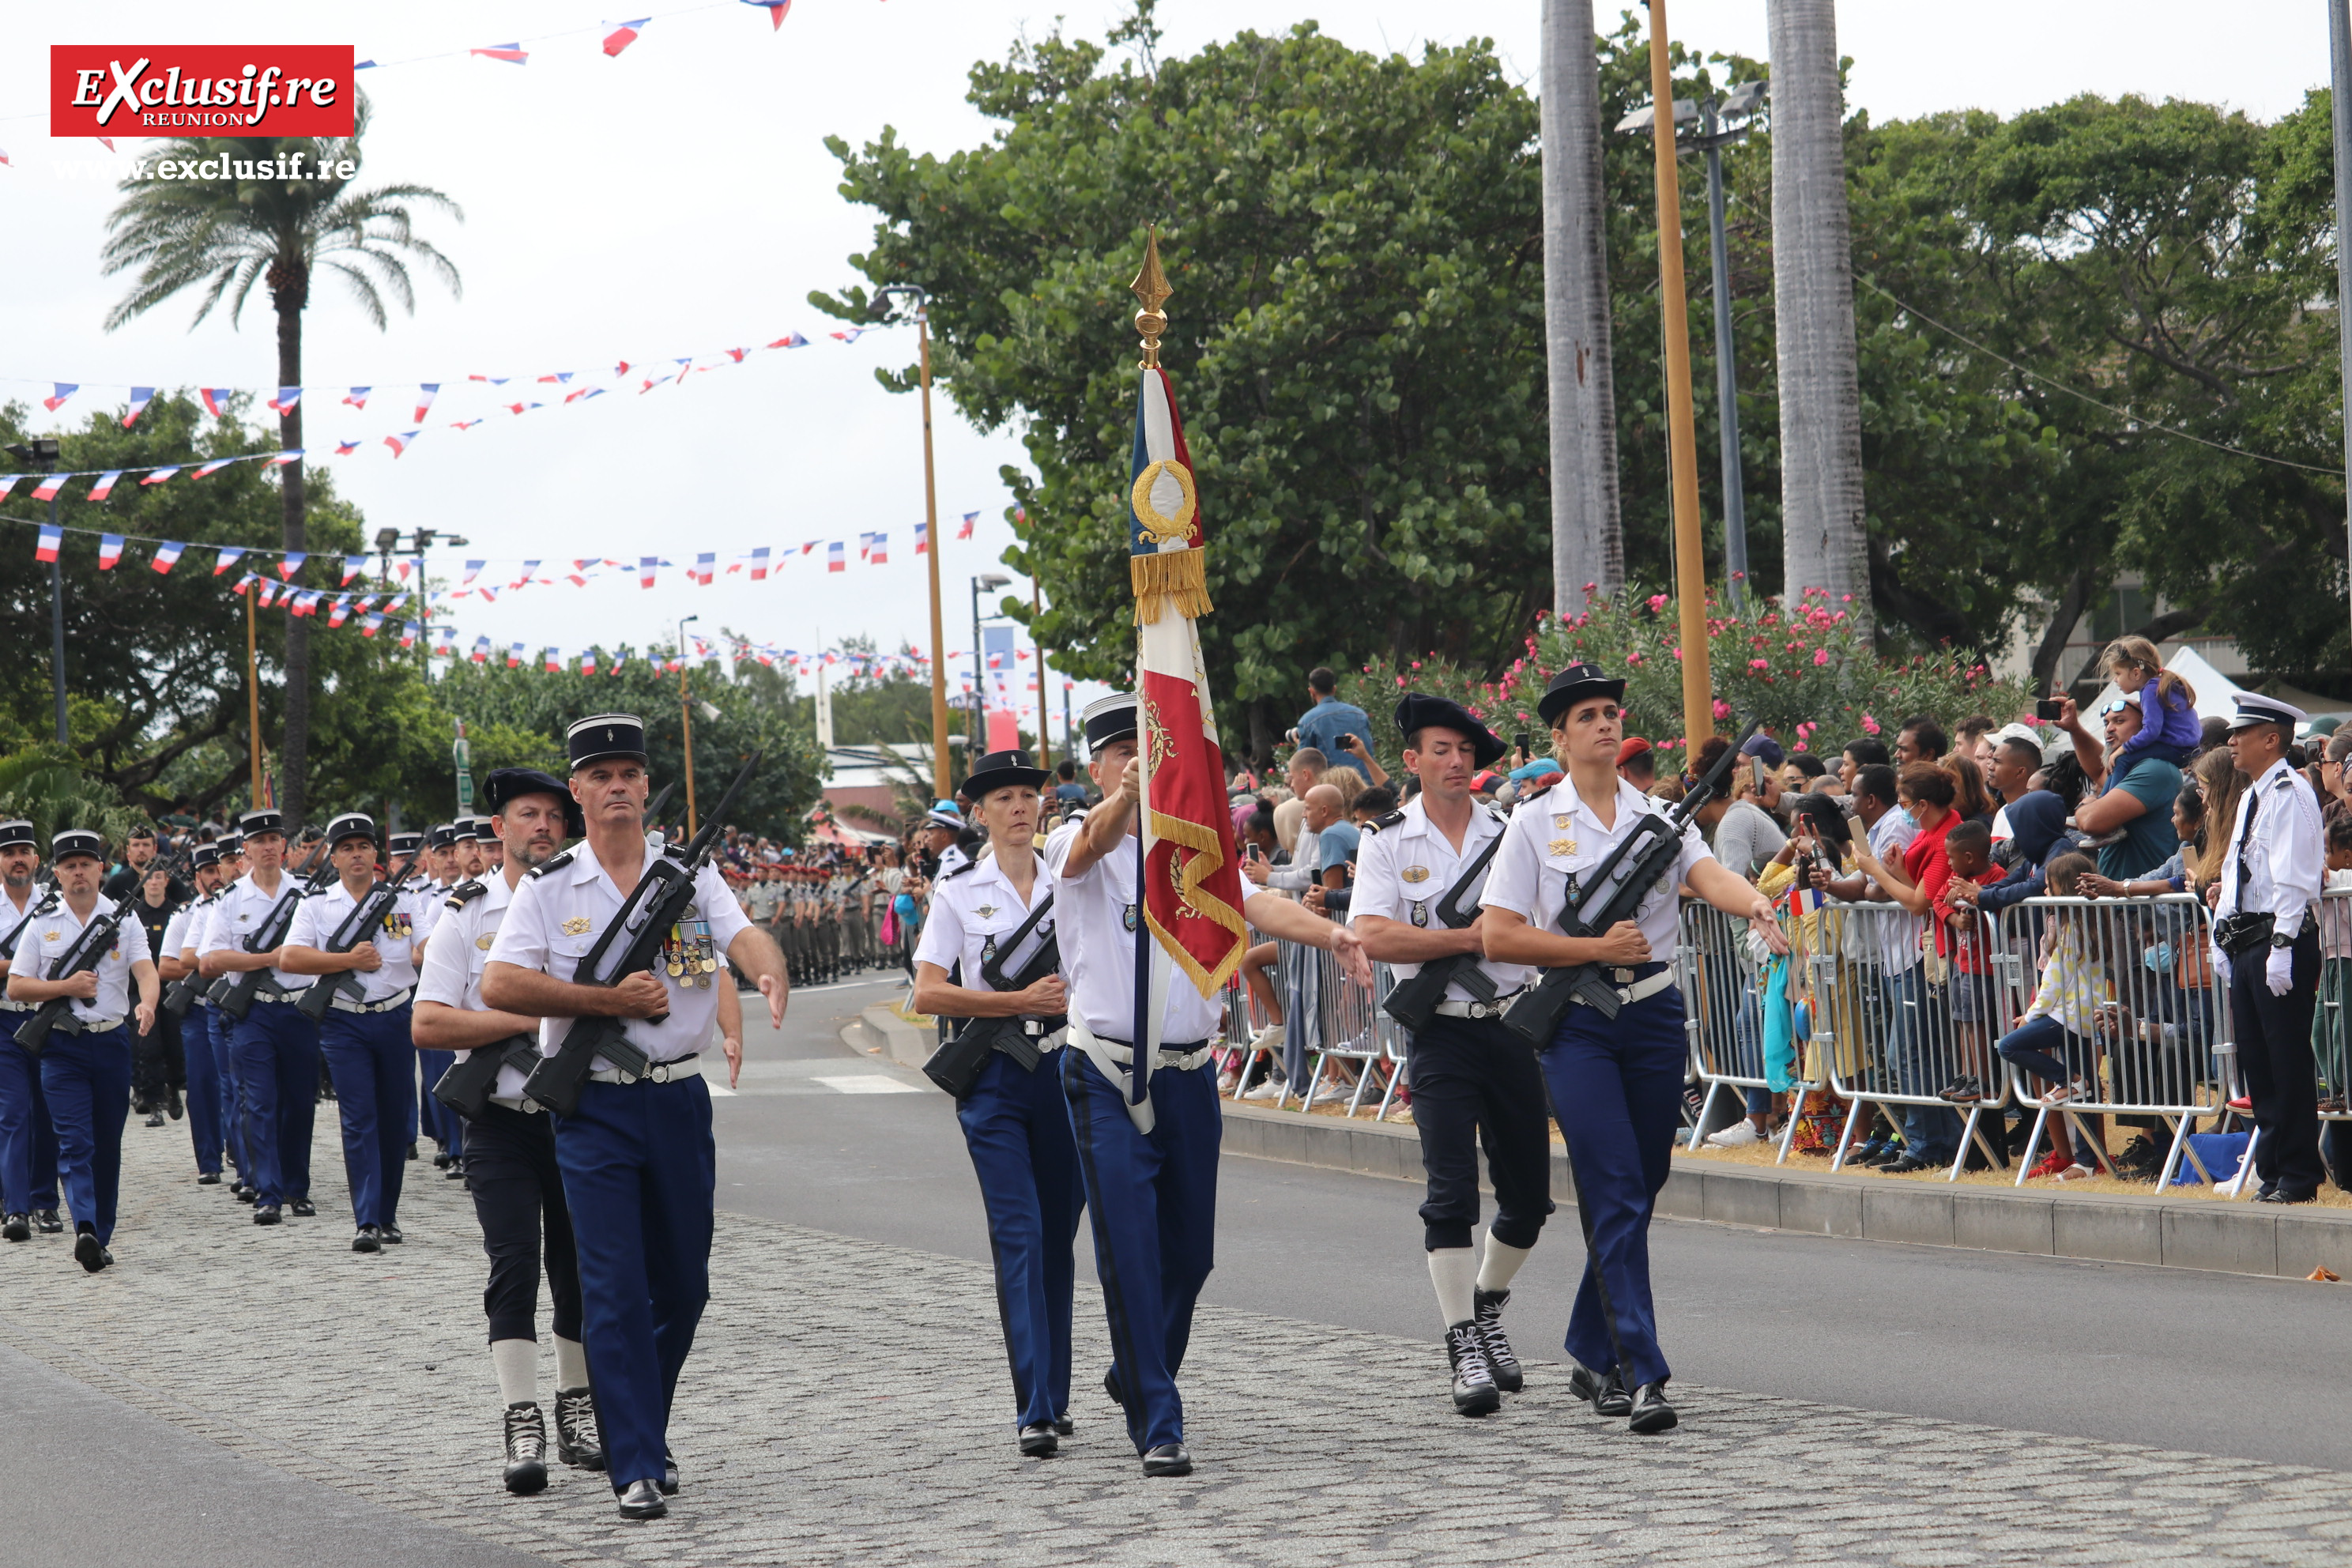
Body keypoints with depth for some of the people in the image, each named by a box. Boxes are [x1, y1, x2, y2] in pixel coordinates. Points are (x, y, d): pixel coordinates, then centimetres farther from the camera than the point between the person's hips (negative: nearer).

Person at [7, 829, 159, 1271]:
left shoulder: (124, 920, 5)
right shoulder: (41, 924, 4)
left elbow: (146, 971, -9)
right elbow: (16, 987, 3)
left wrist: (147, 1003, -30)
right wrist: (66, 987, -12)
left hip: (112, 1043, 2)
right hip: (62, 1047, -2)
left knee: (107, 1147, 8)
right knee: (75, 1143, -14)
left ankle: (101, 1238, 17)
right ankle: (84, 1230, -28)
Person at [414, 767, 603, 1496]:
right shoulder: (466, 916, 1)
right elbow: (427, 1024, -8)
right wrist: (528, 1020, -15)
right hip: (502, 1121, -2)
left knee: (579, 1269, 9)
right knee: (515, 1265, -12)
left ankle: (577, 1412, 24)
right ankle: (523, 1429, -12)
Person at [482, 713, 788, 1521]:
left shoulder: (691, 874, 5)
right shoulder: (548, 887, 0)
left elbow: (743, 935, -12)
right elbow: (499, 984, -10)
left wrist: (771, 972, -36)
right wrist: (608, 1000, -17)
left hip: (680, 1101, 3)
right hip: (596, 1111, -3)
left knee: (682, 1287, 12)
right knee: (614, 1291, -7)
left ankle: (646, 1428, 33)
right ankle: (636, 1468, -4)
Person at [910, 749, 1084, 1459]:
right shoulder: (959, 892, 2)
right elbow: (928, 993, -5)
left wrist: (1073, 998, -6)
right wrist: (1020, 1001, -13)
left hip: (1066, 1069, 3)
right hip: (994, 1078, -3)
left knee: (1059, 1235, 9)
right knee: (1018, 1234, -12)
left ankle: (1052, 1396, 20)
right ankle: (1033, 1409, -14)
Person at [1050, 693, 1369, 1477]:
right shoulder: (1076, 846, -3)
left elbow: (1255, 904, -6)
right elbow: (1094, 844, -28)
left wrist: (1328, 932, -27)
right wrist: (1130, 792, -52)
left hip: (1189, 1074, 5)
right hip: (1109, 1079, -4)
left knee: (1190, 1253, 12)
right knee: (1131, 1255, -9)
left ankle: (1137, 1376, 36)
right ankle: (1157, 1424, -4)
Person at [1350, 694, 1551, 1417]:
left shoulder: (1510, 834, 9)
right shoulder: (1388, 841, 1)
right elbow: (1373, 937, -12)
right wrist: (1471, 936, -15)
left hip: (1512, 1025, 3)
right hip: (1442, 1033, -3)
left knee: (1529, 1196, 8)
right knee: (1451, 1193, -10)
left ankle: (1488, 1309, 32)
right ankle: (1464, 1347, -4)